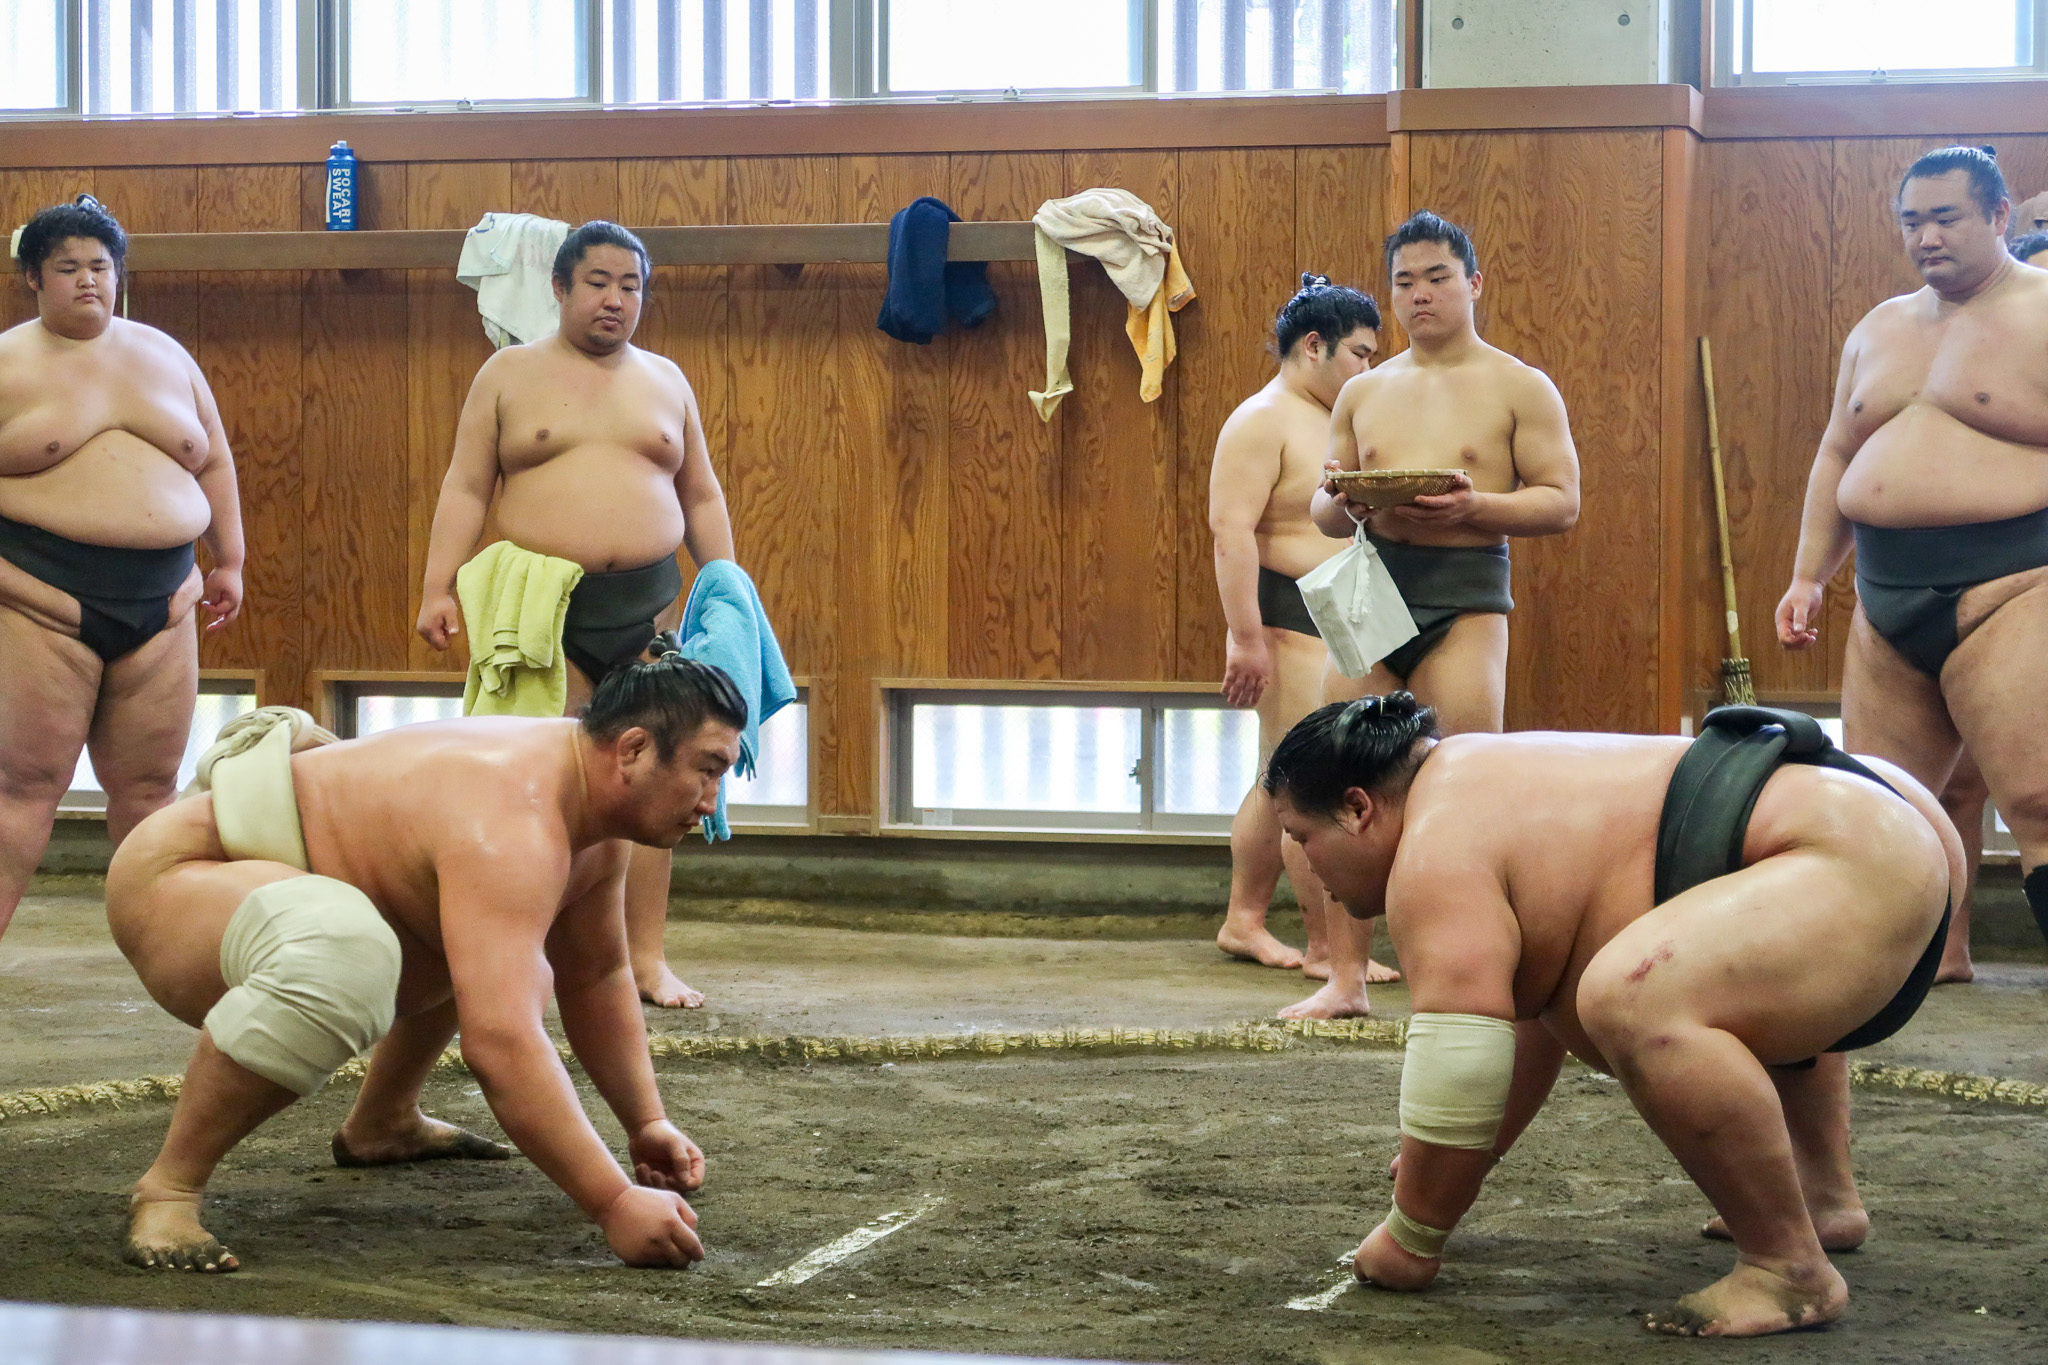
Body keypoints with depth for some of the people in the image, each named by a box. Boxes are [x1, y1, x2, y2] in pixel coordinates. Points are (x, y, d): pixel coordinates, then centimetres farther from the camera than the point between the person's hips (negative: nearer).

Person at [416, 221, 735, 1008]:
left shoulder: (664, 381, 14)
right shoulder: (510, 374, 6)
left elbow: (702, 498, 18)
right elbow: (466, 487, 2)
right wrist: (438, 588, -7)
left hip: (647, 603, 3)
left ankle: (646, 958, 6)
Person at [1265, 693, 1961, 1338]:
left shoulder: (1439, 851, -10)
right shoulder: (1483, 796, 22)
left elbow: (1458, 1075, -12)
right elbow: (1535, 1006, 33)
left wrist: (1410, 1242, 0)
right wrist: (1467, 1163, 39)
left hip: (1865, 868, -12)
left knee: (1636, 1000, -31)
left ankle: (1791, 1271, -18)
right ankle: (1827, 1197, 33)